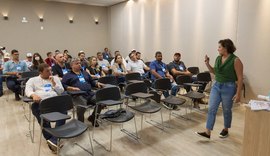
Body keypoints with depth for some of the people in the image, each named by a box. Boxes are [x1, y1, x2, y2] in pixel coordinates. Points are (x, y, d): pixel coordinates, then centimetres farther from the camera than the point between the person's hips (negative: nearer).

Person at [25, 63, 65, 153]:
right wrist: (34, 95, -21)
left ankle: (54, 139, -33)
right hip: (40, 102, -1)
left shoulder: (55, 78, 24)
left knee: (63, 111, -32)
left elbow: (61, 92, 15)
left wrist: (54, 83, 2)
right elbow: (28, 90, 1)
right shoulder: (33, 80, 21)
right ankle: (50, 139, -24)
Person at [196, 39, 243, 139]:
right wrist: (207, 63, 3)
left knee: (226, 110, 11)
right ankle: (207, 132, 3)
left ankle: (226, 130, 33)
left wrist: (238, 93, -15)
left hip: (229, 88, -5)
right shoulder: (218, 58, 5)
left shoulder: (235, 60, -13)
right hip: (216, 86, 6)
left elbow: (240, 78, -12)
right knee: (211, 109, -1)